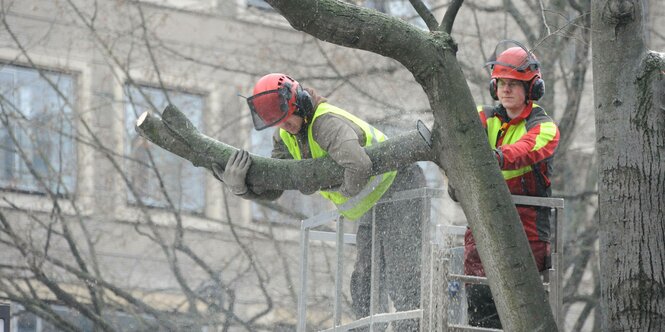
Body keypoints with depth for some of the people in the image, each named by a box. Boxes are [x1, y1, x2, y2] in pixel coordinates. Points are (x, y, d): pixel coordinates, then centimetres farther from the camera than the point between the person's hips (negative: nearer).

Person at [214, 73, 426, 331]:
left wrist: (347, 191, -27)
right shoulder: (286, 138, -1)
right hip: (374, 207, 10)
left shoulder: (327, 123, -31)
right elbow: (269, 189, -6)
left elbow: (359, 167, -49)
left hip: (401, 191, -10)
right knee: (364, 286, 8)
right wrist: (238, 184, -27)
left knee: (403, 284, -15)